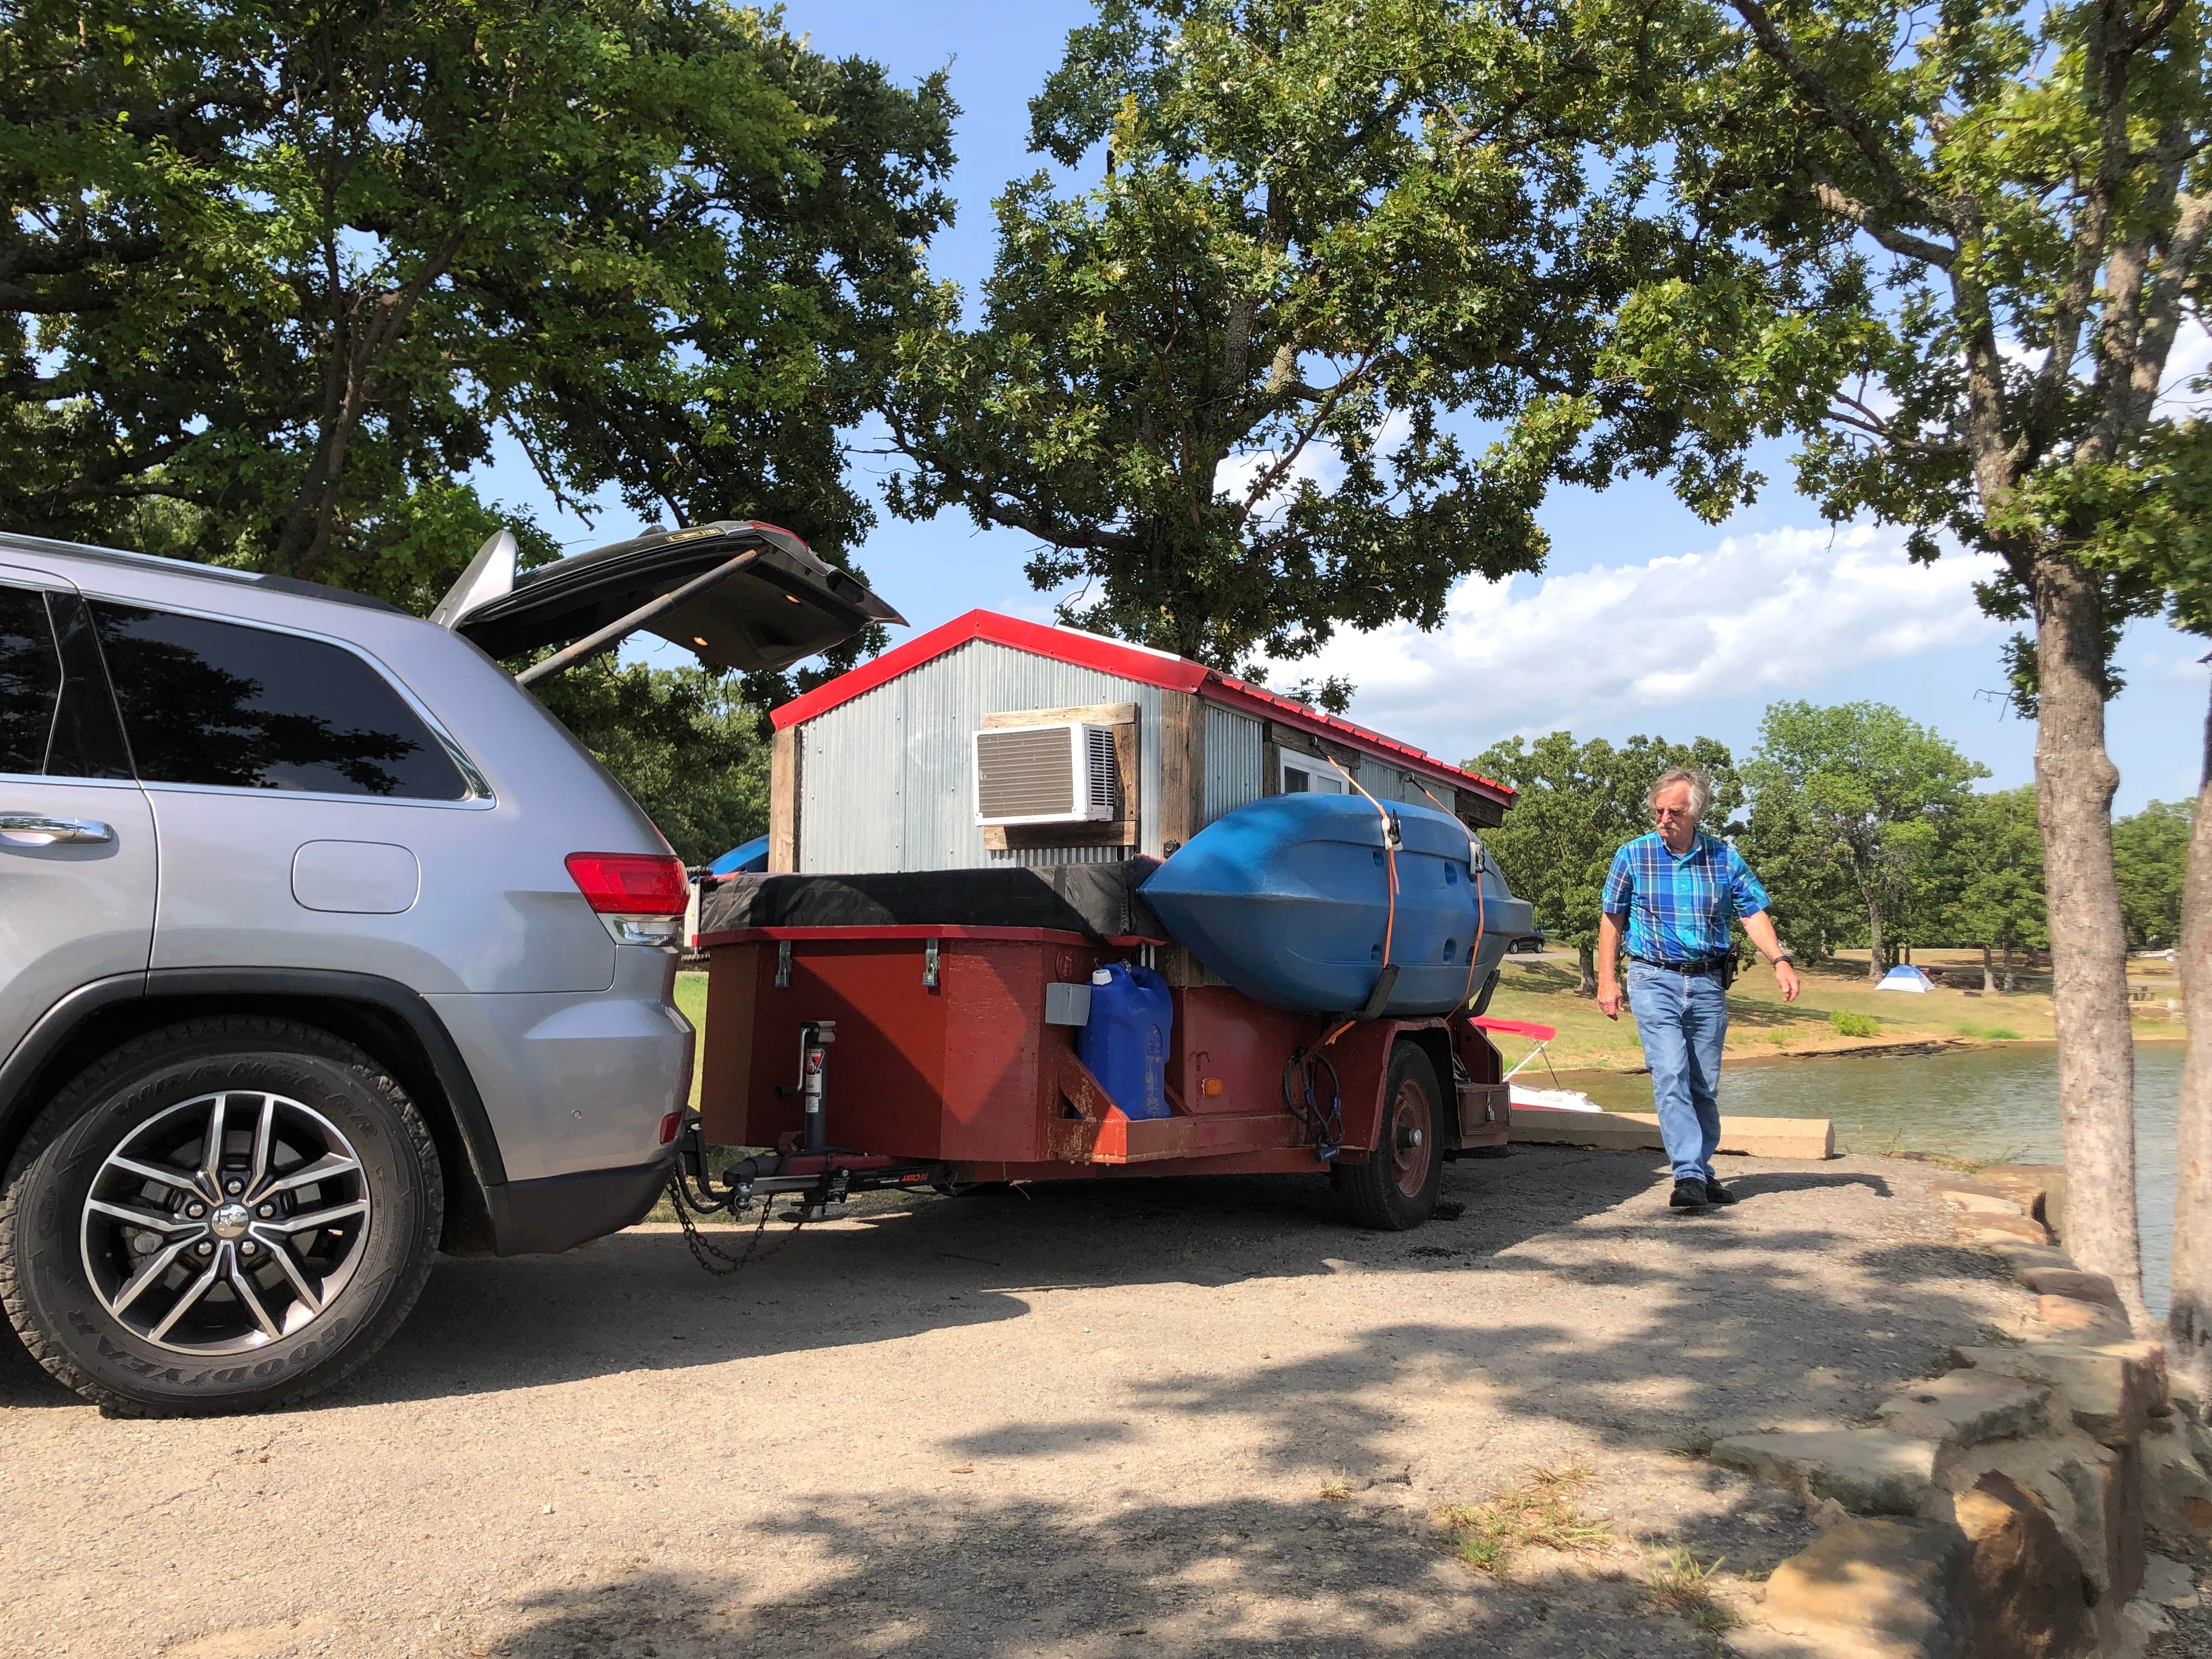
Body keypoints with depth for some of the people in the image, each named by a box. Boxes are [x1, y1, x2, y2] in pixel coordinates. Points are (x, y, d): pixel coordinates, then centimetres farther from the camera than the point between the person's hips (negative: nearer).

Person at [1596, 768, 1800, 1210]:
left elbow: (1753, 913, 2)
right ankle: (1689, 1176, -18)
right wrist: (1606, 979, 1)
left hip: (1708, 983, 2)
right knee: (1671, 1078, -15)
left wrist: (1780, 960, -14)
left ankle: (1703, 1173, 21)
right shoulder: (1633, 855, -1)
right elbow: (1612, 919, 6)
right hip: (1654, 980, -2)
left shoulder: (1725, 857, 3)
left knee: (1705, 1086, 9)